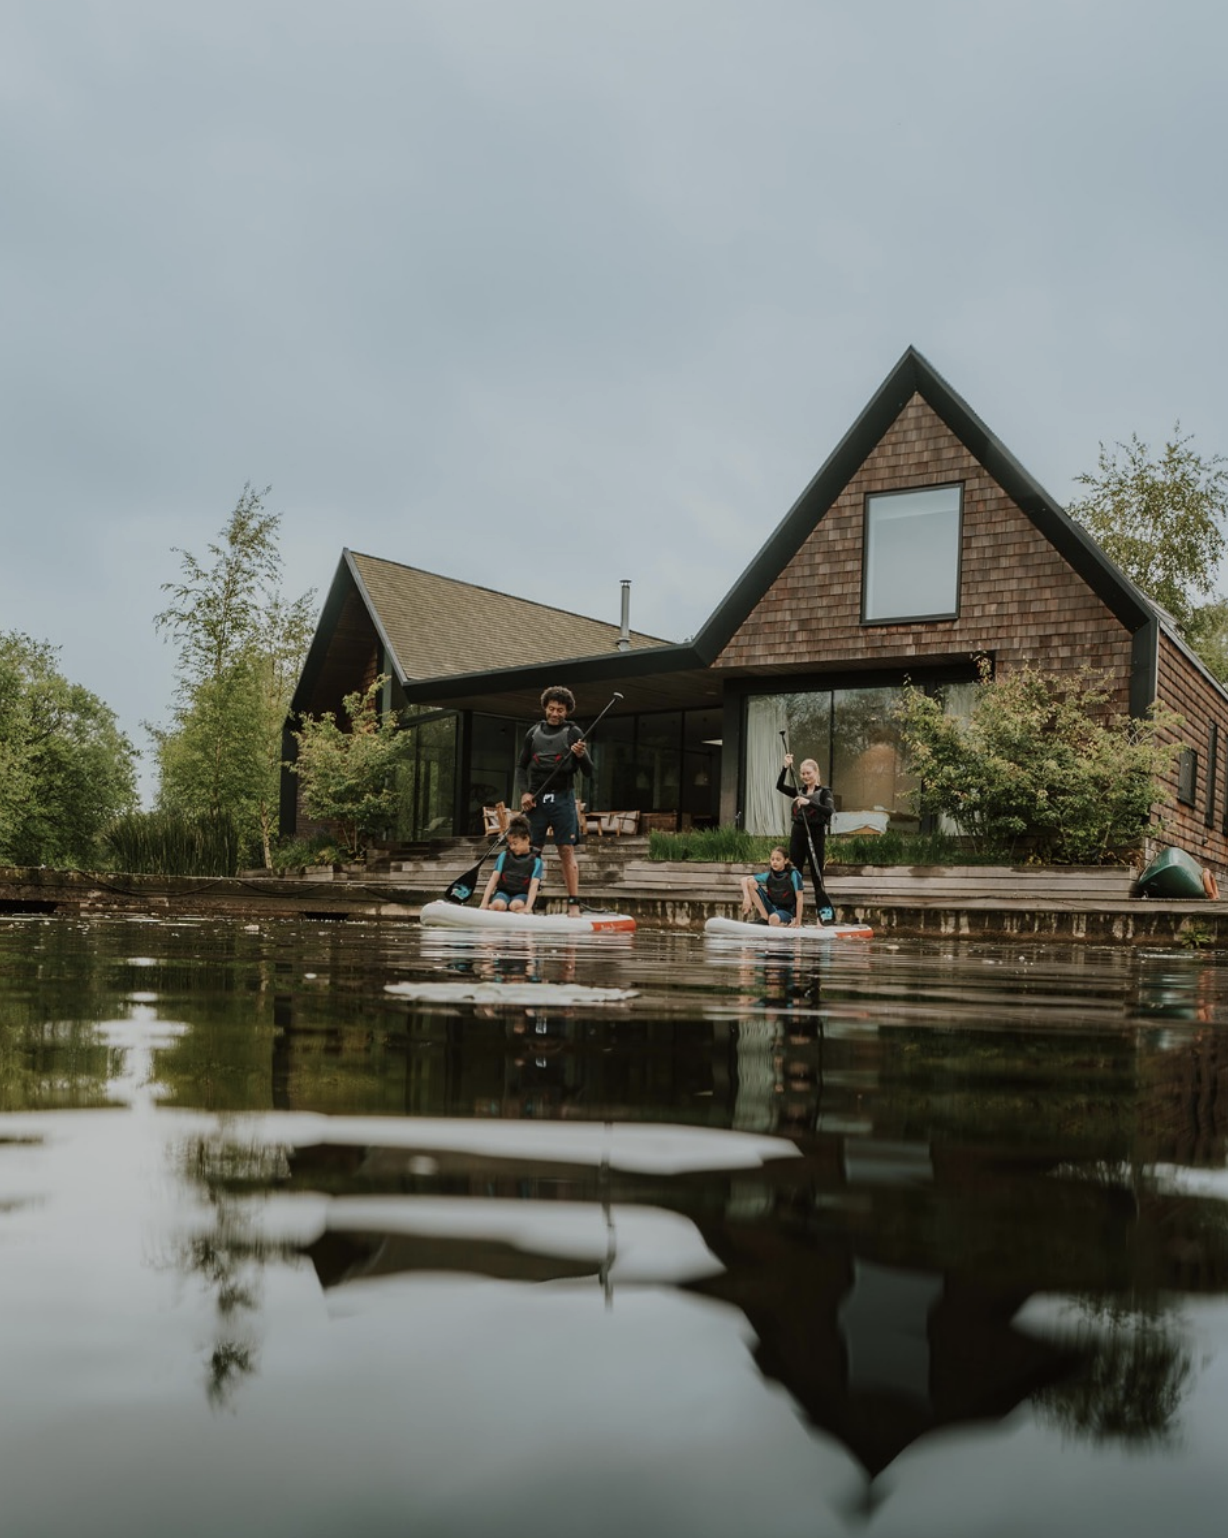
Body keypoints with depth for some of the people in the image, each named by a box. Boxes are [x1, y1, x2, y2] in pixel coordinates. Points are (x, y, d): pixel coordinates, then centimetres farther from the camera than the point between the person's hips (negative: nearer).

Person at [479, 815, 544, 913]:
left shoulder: (535, 860, -2)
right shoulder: (504, 855, 3)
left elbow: (534, 885, -12)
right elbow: (494, 879, -3)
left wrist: (528, 908, -27)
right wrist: (484, 903, -13)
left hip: (522, 894, -1)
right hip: (503, 891, 1)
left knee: (516, 905, -36)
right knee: (498, 904, -35)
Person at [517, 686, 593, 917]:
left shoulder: (573, 733, 2)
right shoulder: (534, 733, 11)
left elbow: (589, 772, 0)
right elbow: (521, 767, 16)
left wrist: (581, 756, -21)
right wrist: (525, 792, 0)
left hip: (562, 798, -3)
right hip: (536, 799, 3)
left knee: (567, 851, -6)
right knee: (530, 852, 1)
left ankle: (574, 905, -8)